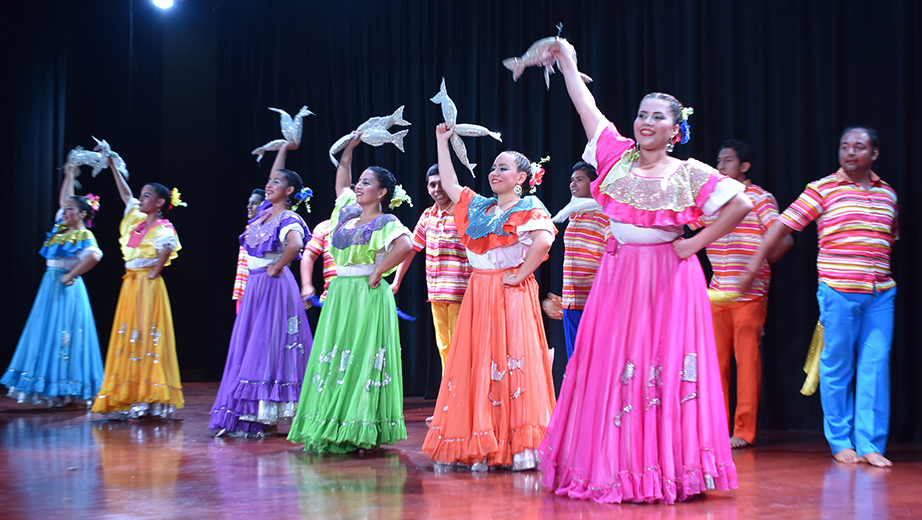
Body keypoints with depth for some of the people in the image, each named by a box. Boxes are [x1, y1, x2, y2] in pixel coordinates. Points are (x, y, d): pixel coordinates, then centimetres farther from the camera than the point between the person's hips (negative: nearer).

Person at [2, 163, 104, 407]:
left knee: (63, 334, -7)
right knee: (47, 332, 8)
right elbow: (64, 200, 24)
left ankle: (64, 391, -2)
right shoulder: (61, 228, 11)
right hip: (51, 285, 9)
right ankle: (52, 388, 12)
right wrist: (69, 175, 26)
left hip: (67, 287, -9)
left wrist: (71, 275, -23)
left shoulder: (84, 236, -12)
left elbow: (94, 256, -32)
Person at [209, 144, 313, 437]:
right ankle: (249, 416, 13)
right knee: (247, 348, 8)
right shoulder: (266, 211, 12)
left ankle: (265, 418, -3)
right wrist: (284, 149, 26)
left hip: (274, 287, -9)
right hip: (254, 287, 9)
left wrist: (277, 268, -20)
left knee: (266, 347, -7)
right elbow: (274, 182, 27)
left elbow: (296, 244, -33)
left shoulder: (289, 219, -13)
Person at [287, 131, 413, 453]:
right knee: (334, 356, 5)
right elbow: (341, 182, 31)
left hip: (367, 295, -8)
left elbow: (405, 245, -28)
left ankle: (363, 432, -6)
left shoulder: (385, 222, -8)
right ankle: (334, 430, 8)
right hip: (339, 294, 8)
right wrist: (349, 148, 25)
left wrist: (378, 272, -21)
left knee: (363, 358, -8)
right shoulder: (348, 212, 14)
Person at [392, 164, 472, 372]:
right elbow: (411, 248, 18)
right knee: (443, 347, 12)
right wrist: (396, 282, 18)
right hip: (435, 292, 6)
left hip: (460, 292, -6)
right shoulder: (428, 215, 11)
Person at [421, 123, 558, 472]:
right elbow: (448, 182, 23)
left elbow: (544, 240, -23)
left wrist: (520, 275, -20)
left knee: (510, 363, -8)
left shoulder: (528, 209, -5)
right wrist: (442, 142, 22)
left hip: (511, 295, -7)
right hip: (478, 294, 7)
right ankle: (481, 446, 9)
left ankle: (520, 447, -6)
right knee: (476, 363, 4)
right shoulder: (478, 206, 16)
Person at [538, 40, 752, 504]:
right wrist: (567, 62, 10)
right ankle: (611, 465, 12)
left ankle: (667, 469, 5)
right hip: (618, 274, 4)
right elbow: (588, 109, 9)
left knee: (664, 368, -3)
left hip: (668, 279, -3)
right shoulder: (618, 157, 7)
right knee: (609, 368, 3)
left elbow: (741, 204, -5)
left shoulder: (689, 174, -2)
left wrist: (697, 242, -7)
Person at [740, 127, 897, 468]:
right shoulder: (822, 189, 0)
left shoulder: (887, 194, 13)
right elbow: (783, 225, -1)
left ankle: (869, 443, 6)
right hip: (838, 291, -3)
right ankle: (840, 442, 14)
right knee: (837, 368, 2)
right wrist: (756, 261, -4)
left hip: (880, 294, 4)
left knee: (875, 367, 0)